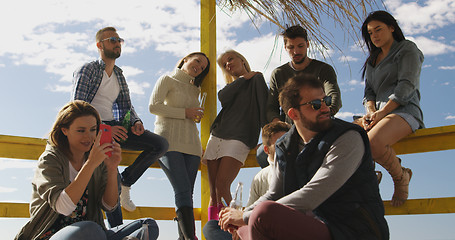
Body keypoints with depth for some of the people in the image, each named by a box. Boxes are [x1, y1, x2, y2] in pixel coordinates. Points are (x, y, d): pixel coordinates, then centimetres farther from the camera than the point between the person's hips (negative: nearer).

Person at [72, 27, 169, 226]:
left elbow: (126, 106, 20)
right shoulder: (87, 70, -2)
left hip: (113, 126, 7)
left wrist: (136, 122, -5)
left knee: (161, 144, -9)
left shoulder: (119, 75, 20)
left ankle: (125, 182, -1)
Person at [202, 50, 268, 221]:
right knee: (213, 192, -1)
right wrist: (244, 77, 5)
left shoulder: (256, 79, 7)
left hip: (238, 139, -6)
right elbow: (222, 97, 2)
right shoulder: (232, 86, 25)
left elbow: (263, 107, -6)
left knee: (222, 187, -20)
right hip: (216, 137, 6)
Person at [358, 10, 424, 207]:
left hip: (404, 111, -6)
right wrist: (370, 110, -6)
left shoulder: (408, 49, 8)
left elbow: (406, 86, -7)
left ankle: (400, 177, -9)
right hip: (377, 115, 6)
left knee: (373, 143, -37)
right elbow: (369, 90, 17)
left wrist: (381, 112, -17)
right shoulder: (372, 60, 28)